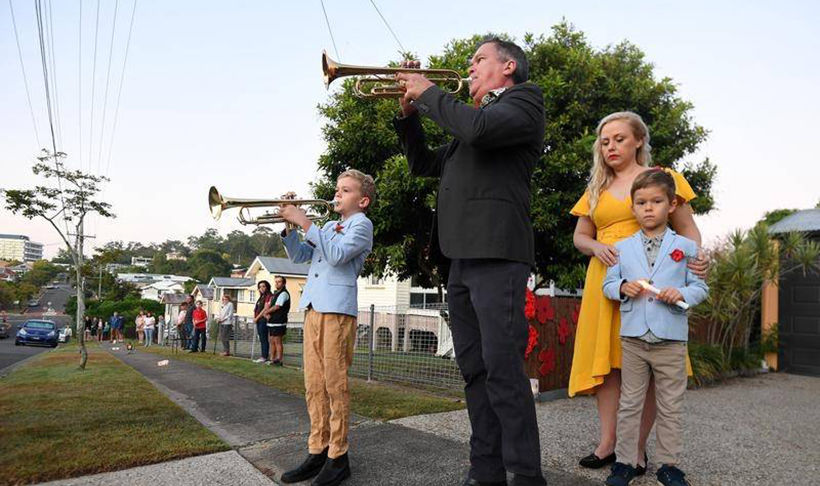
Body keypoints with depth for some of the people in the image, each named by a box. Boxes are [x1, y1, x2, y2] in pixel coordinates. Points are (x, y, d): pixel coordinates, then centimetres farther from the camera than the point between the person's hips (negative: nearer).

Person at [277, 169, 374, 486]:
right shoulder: (328, 226, 25)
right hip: (312, 308, 8)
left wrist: (305, 223, -13)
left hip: (338, 309, -7)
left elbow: (337, 255, -16)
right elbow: (298, 256, 22)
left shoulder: (361, 224, 1)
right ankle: (317, 452, 16)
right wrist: (289, 225, 8)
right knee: (313, 386, 8)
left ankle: (338, 457, 5)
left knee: (335, 385, -4)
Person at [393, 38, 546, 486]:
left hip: (497, 254, -8)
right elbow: (423, 165, 30)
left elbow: (478, 129, -17)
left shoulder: (524, 101, 4)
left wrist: (428, 93, -3)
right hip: (461, 258, 8)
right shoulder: (474, 118, 29)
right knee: (474, 369, 8)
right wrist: (410, 113, 19)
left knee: (503, 369, -9)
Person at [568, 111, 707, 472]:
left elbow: (688, 230, 5)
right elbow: (580, 237, 19)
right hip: (605, 281, 3)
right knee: (606, 360, 1)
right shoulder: (596, 189, 17)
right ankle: (608, 443, 8)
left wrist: (695, 258, -16)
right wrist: (597, 247, -4)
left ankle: (638, 448, 9)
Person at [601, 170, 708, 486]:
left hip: (671, 340, -1)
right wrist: (623, 287, -12)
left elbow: (700, 287, 4)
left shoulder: (685, 247, 3)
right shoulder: (622, 248, 8)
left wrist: (681, 294, -16)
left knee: (671, 407, 9)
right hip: (633, 338, 1)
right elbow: (608, 284, 9)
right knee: (629, 403, 9)